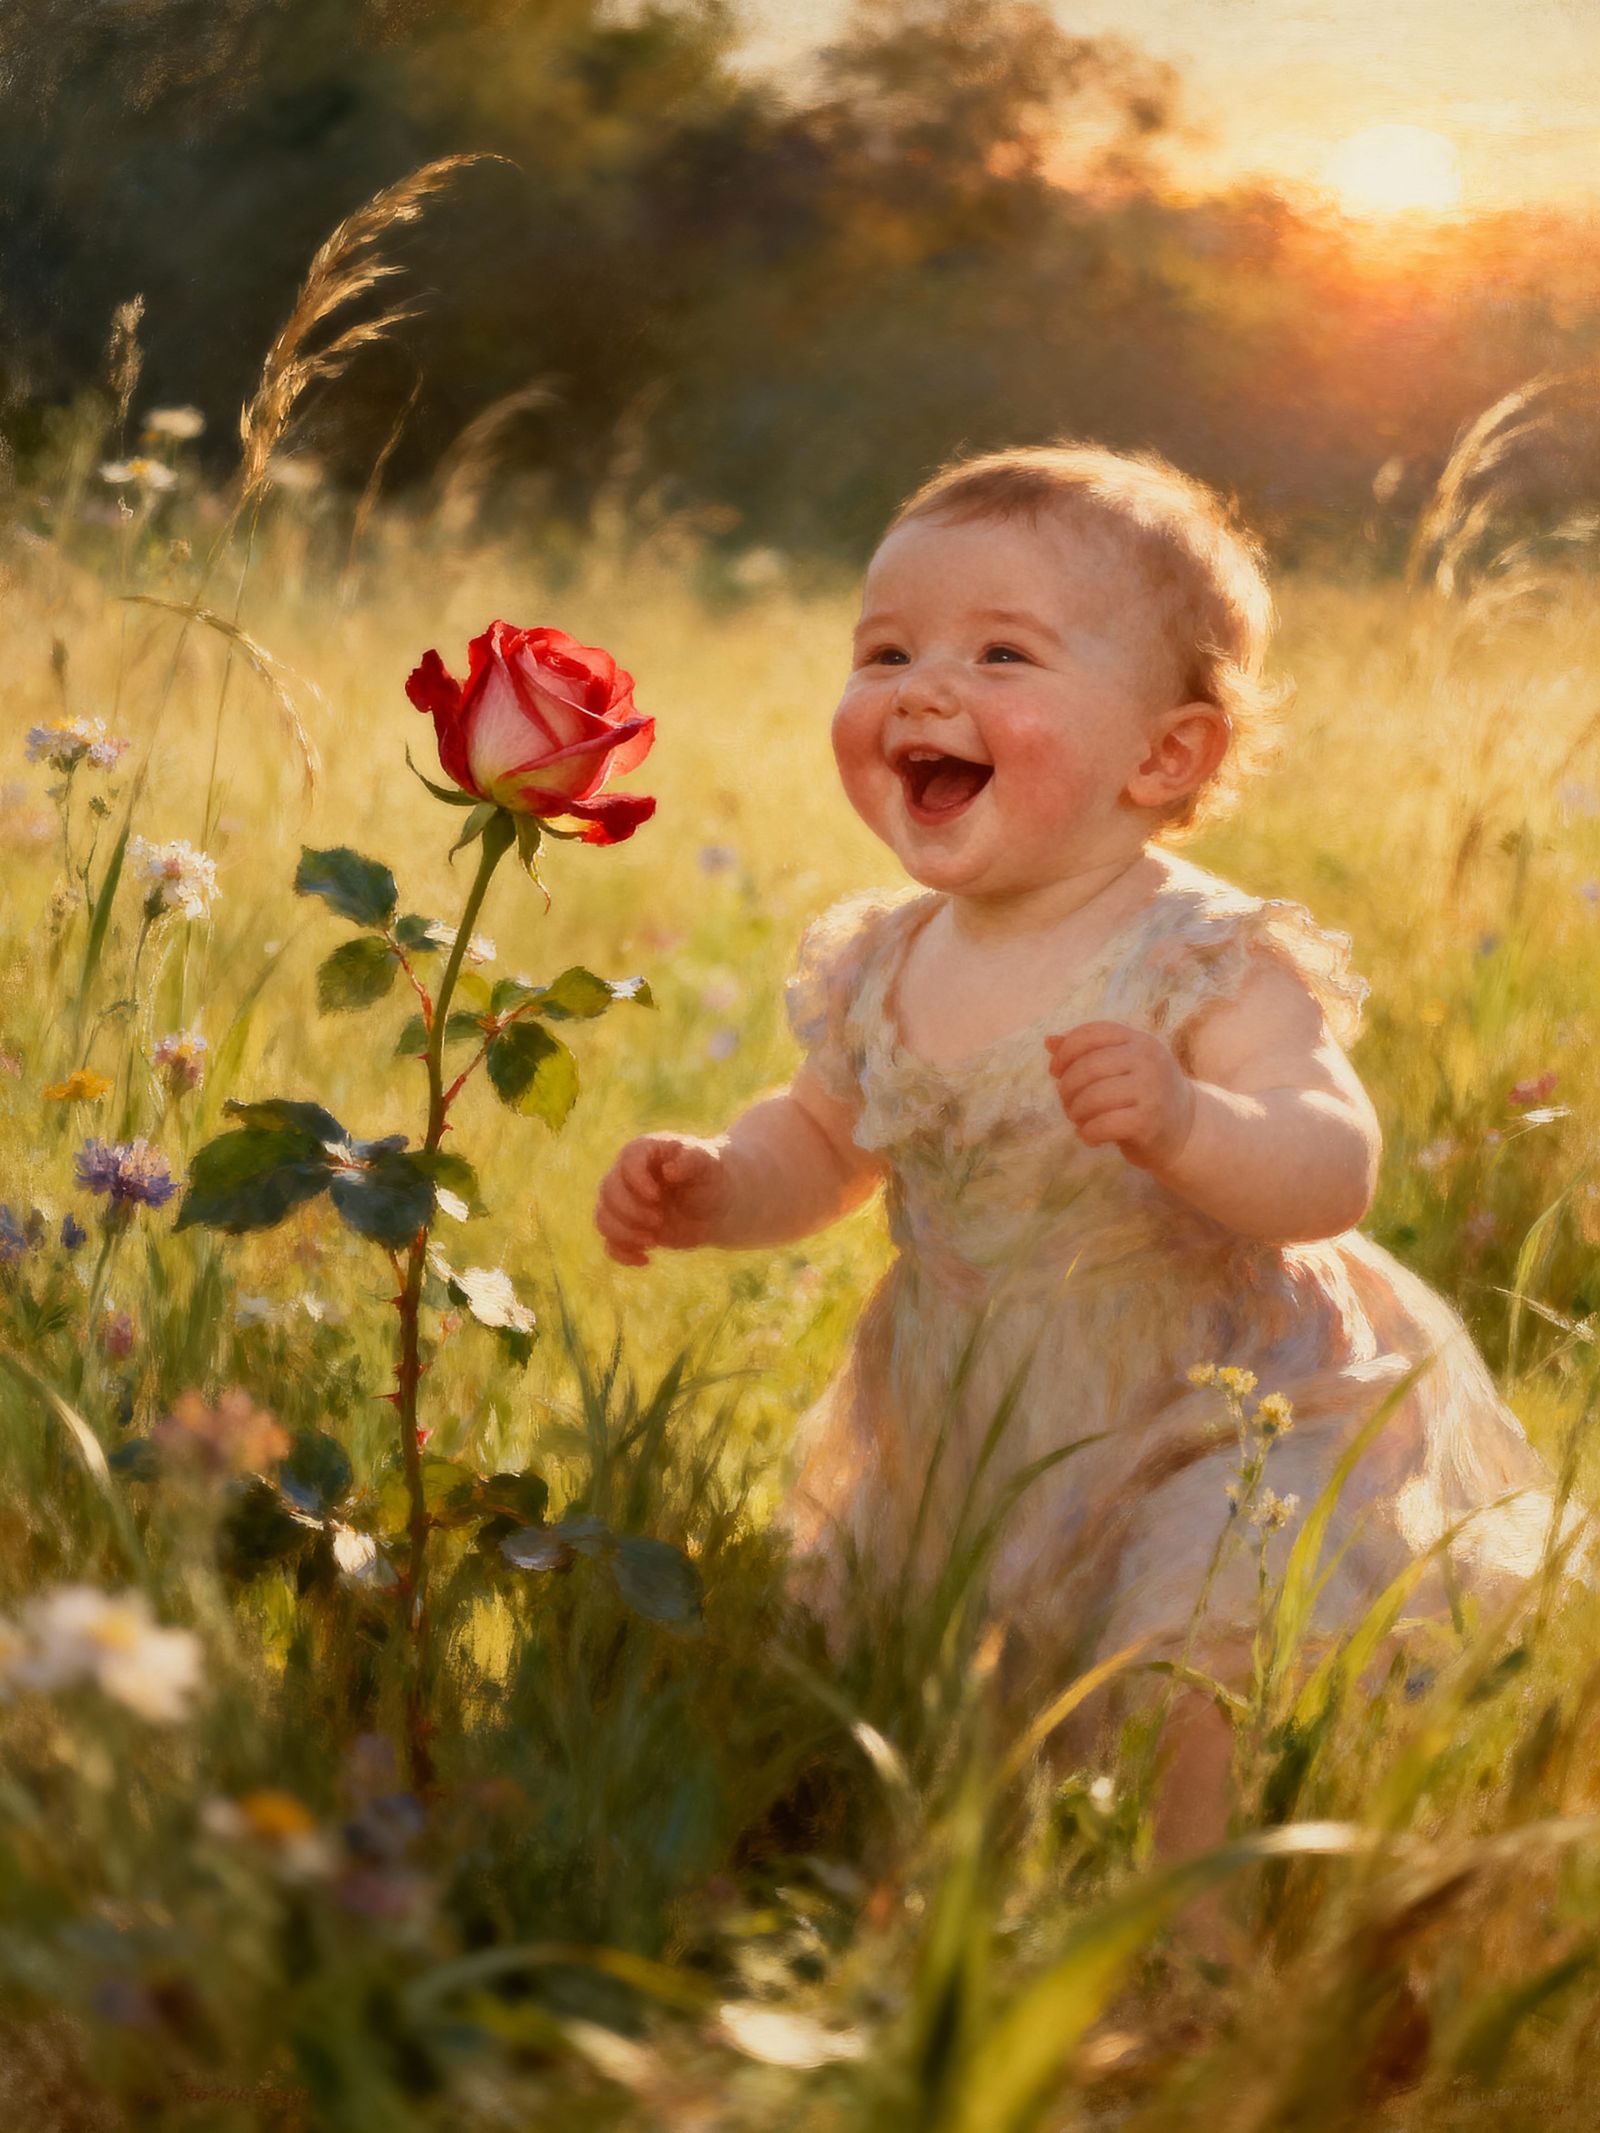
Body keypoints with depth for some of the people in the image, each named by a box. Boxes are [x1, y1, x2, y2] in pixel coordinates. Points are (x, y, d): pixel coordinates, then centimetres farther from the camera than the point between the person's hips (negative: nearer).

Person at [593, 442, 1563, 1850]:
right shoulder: (880, 968, 0)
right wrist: (712, 1187, -3)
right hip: (959, 1442, 6)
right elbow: (825, 1144, 18)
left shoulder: (1210, 963, -18)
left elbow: (1332, 1175, -30)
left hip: (1205, 1431, -6)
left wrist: (1187, 1124, -49)